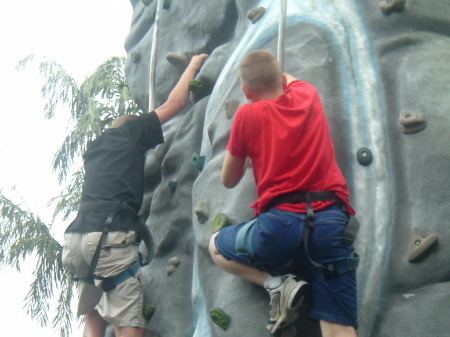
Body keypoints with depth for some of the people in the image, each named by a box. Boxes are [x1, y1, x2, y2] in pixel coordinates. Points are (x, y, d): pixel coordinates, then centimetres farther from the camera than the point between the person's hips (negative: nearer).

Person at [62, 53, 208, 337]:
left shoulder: (95, 148, 27)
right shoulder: (131, 131, 11)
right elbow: (176, 102, 13)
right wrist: (194, 65, 29)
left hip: (76, 239, 7)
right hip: (110, 236, -7)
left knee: (93, 311, 28)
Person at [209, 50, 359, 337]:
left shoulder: (248, 114, 5)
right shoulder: (308, 95, 14)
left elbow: (229, 181, 16)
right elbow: (288, 80, 42)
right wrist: (272, 69, 58)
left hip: (280, 223, -3)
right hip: (332, 221, 3)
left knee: (217, 247, 27)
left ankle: (276, 282, 4)